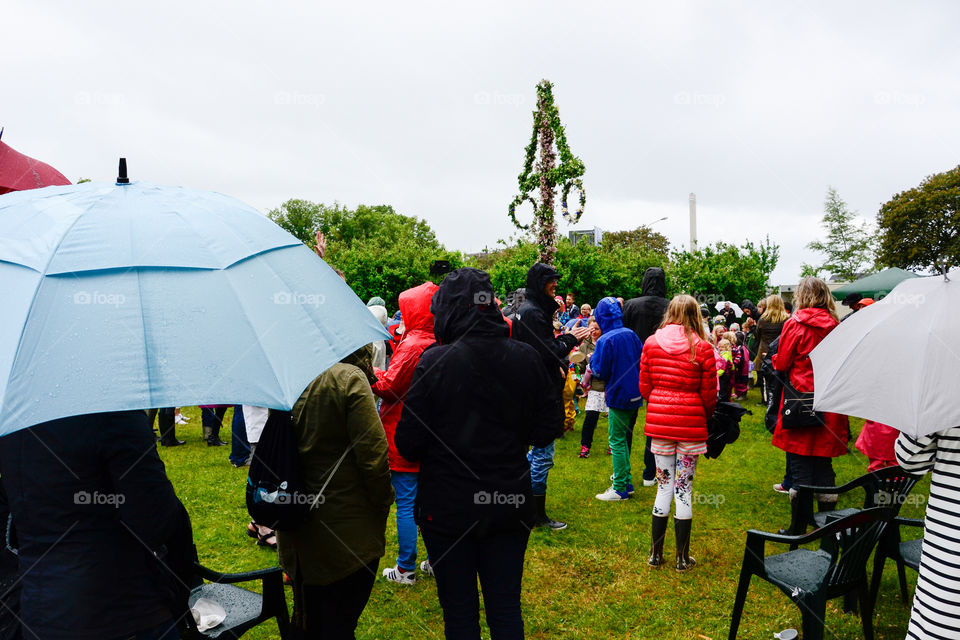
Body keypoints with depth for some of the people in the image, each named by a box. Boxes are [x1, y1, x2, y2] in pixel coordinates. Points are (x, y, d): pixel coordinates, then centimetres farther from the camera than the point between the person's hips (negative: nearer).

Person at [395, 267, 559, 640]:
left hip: (447, 507, -3)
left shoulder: (434, 362, -16)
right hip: (510, 504, 3)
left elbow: (408, 445, -14)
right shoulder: (527, 359, -6)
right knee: (506, 607, 18)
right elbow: (546, 433, 0)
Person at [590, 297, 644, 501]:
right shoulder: (631, 334, 2)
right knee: (623, 439, 19)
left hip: (618, 396, -7)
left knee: (617, 441, 0)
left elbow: (599, 372, -13)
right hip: (634, 393, 7)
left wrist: (592, 360, 4)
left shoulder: (605, 341, -17)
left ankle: (620, 489, 4)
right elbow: (642, 360, 11)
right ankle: (626, 481, 27)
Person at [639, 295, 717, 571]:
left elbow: (644, 387, 3)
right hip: (690, 424, -2)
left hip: (659, 422, 2)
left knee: (664, 486, 13)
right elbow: (709, 395, -3)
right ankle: (682, 558, 19)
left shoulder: (651, 343, 0)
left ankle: (656, 554, 21)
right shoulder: (702, 348, -7)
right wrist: (706, 417, 17)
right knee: (684, 489, 7)